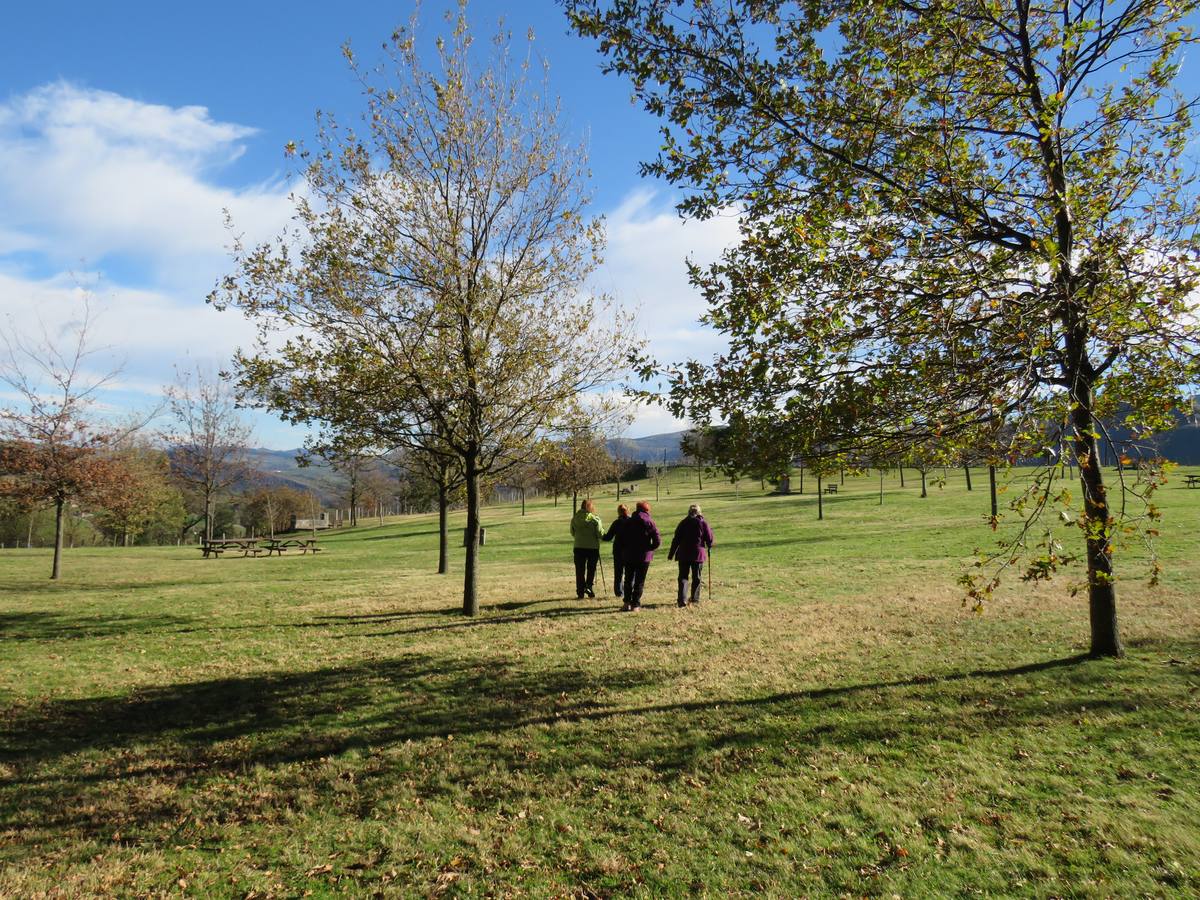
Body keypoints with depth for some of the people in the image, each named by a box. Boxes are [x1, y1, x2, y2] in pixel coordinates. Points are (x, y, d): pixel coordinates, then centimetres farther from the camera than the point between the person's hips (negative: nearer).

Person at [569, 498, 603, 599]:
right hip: (593, 547, -2)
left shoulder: (574, 518, 1)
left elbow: (572, 533, 9)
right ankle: (588, 586, -1)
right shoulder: (595, 519, -9)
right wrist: (602, 529, 11)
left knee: (580, 570, 9)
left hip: (579, 547, 2)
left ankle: (580, 591, 8)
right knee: (591, 568, 14)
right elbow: (600, 534, -9)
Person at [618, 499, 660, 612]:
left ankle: (627, 602, 8)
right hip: (644, 557, -2)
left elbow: (621, 539, 2)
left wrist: (624, 551, 12)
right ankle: (635, 605, 3)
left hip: (629, 556, 2)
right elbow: (657, 541, -11)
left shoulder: (627, 522, 3)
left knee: (628, 580, 14)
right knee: (639, 581, 5)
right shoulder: (649, 522, -5)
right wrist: (649, 549, 2)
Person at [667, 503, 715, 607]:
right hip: (698, 554, 0)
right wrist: (709, 547, 24)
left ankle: (682, 600, -10)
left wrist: (671, 554, 6)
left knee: (683, 577, 3)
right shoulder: (703, 524, -2)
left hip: (684, 554, 0)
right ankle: (695, 600, 16)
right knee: (696, 578, 12)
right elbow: (709, 539, 1)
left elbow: (676, 540, 0)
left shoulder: (683, 523, 0)